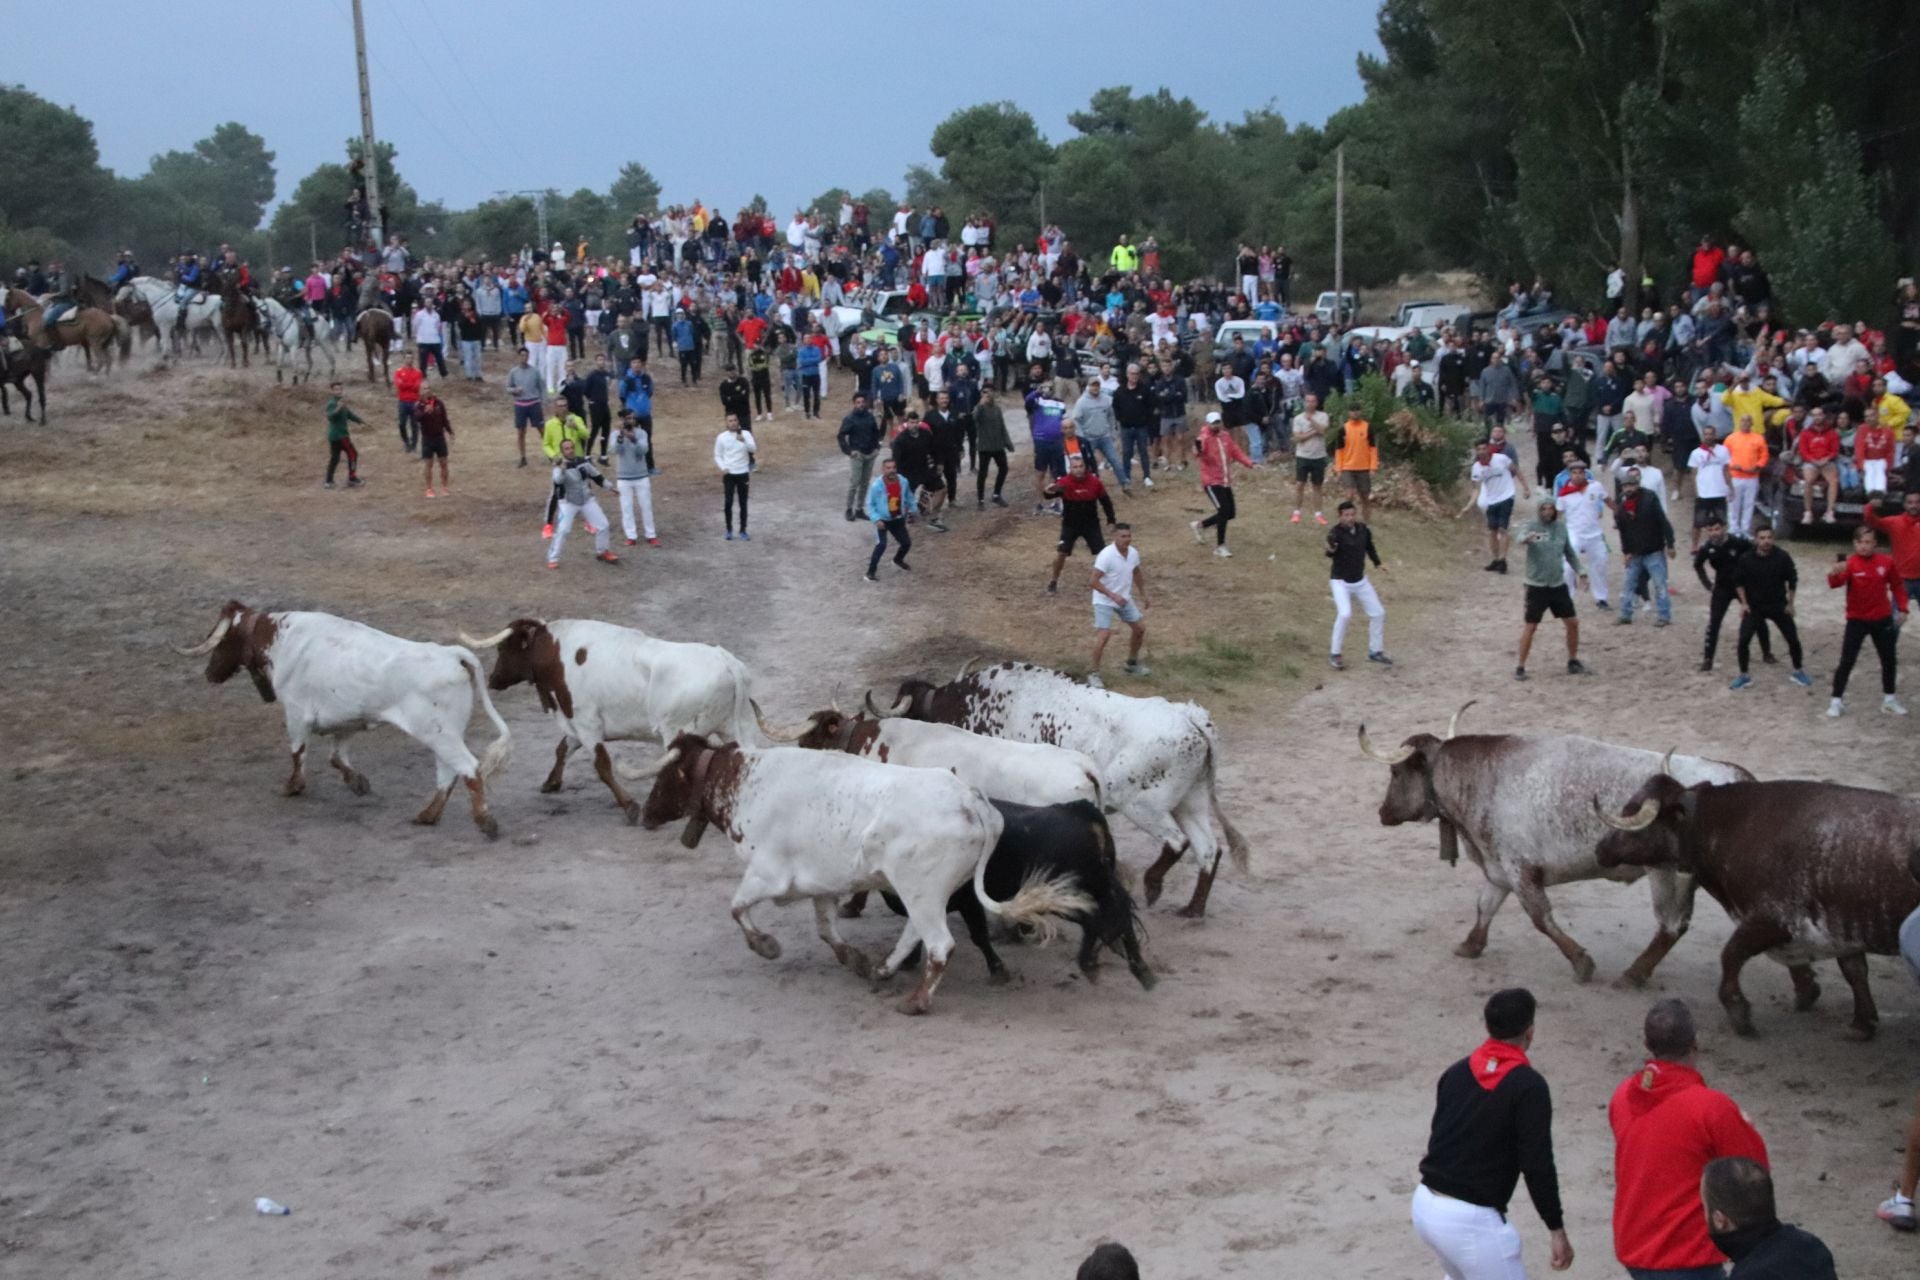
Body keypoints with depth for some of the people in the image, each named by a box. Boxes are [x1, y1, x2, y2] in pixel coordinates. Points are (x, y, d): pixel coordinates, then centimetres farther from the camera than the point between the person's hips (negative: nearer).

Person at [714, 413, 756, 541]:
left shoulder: (746, 434, -4)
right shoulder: (721, 437, -2)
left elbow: (753, 449, -18)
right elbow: (717, 455, 6)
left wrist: (744, 441, -37)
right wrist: (723, 468, -11)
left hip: (743, 473, 0)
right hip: (728, 474, 0)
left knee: (743, 504, 6)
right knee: (728, 503, 0)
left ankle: (743, 531, 15)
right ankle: (729, 530, 14)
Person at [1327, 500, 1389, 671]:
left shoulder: (1363, 529, -6)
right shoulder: (1336, 532, -23)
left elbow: (1369, 546, 14)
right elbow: (1330, 554, -40)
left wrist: (1377, 563, 5)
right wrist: (1330, 549, -61)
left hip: (1360, 580, 6)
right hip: (1341, 581, -6)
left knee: (1378, 613, 10)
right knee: (1344, 614, -26)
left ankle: (1375, 652, 29)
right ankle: (1334, 654, -10)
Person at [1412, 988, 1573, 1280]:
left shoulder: (1456, 1072, 9)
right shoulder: (1528, 1086, -12)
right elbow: (1537, 1164, -16)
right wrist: (1557, 1229, -9)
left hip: (1425, 1204, 8)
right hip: (1471, 1219, -8)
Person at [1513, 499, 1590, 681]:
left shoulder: (1561, 527, 5)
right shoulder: (1532, 526, -9)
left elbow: (1569, 552, 17)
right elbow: (1520, 539, -31)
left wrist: (1580, 572, 8)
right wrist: (1527, 538, -54)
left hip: (1558, 584, 5)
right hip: (1537, 585, -5)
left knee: (1573, 623, 7)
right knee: (1530, 627, -3)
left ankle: (1573, 662, 24)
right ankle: (1520, 667, 8)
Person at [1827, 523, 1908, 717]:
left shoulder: (1886, 561, -6)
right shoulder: (1850, 563, -16)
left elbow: (1897, 585, 8)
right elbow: (1835, 583, -35)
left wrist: (1902, 608, 3)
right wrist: (1835, 573, -57)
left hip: (1882, 619, 3)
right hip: (1857, 620, -3)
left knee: (1889, 660, 13)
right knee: (1847, 661, -5)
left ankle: (1889, 699, 29)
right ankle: (1837, 701, 4)